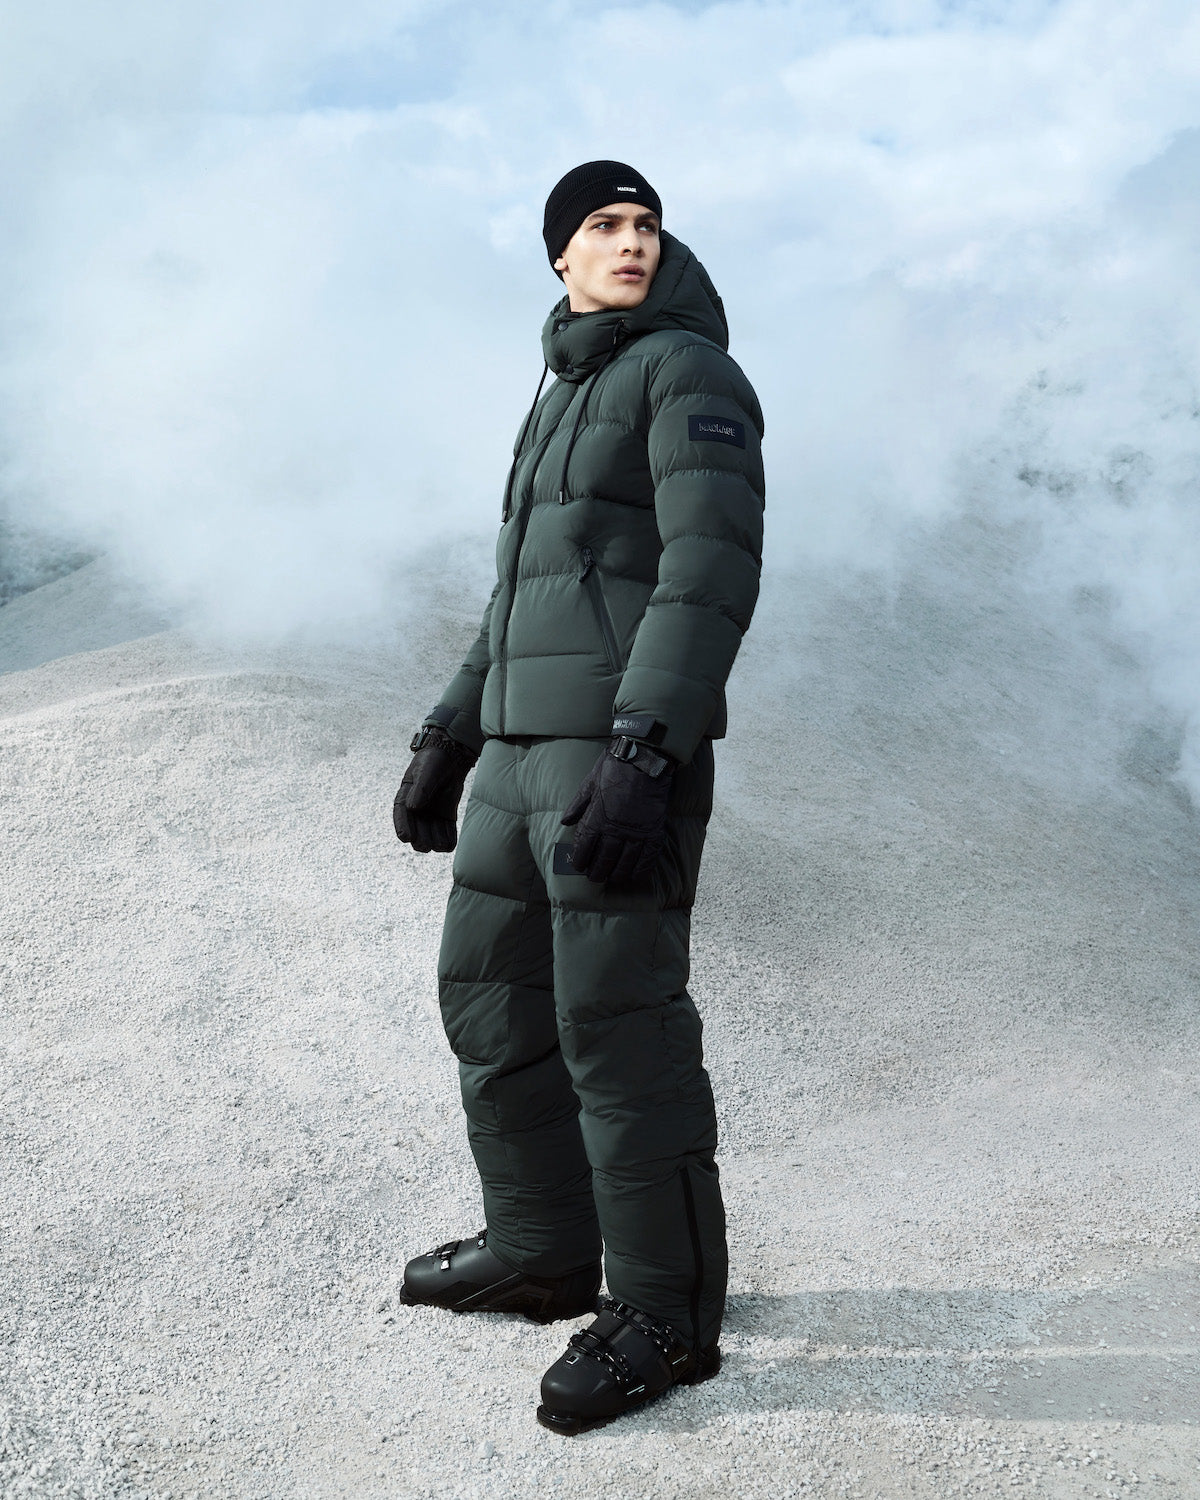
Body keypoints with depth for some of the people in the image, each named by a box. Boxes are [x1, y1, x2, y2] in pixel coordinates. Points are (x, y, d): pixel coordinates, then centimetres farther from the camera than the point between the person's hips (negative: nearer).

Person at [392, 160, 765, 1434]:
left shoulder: (688, 369, -3)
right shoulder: (560, 401, 24)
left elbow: (713, 568, -16)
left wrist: (643, 752, -27)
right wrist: (450, 736, 22)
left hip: (627, 744, -9)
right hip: (530, 740, 9)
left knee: (615, 1016, -8)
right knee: (490, 990, 14)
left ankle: (665, 1312, 6)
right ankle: (540, 1251, 28)